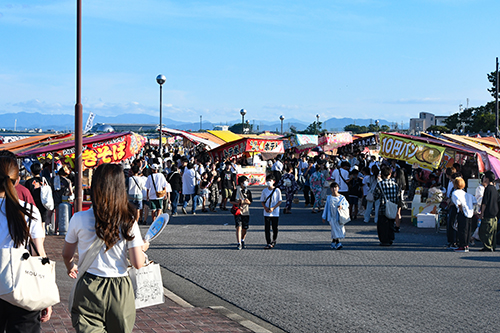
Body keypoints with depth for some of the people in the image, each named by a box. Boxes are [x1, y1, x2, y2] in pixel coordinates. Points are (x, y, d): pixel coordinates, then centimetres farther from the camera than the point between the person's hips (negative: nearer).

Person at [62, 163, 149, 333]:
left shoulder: (79, 219, -6)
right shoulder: (128, 221, -7)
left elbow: (67, 254, 10)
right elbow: (138, 263, -7)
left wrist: (70, 267, 32)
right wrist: (142, 249, 15)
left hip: (89, 289, -1)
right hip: (120, 292, 1)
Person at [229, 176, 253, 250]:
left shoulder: (248, 192, 7)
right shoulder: (236, 191, 0)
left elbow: (250, 202, 12)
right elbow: (231, 201, 5)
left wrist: (247, 202, -11)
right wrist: (237, 203, -13)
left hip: (246, 212, 3)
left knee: (245, 228, 6)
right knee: (238, 227, -14)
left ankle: (242, 241, 32)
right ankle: (239, 244, -16)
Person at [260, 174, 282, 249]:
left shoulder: (277, 190, -4)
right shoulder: (264, 191, 2)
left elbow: (280, 201, -3)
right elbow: (262, 201, 9)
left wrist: (273, 208, -14)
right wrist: (265, 207, -10)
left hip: (275, 213, -1)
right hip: (266, 213, 1)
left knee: (275, 228, 8)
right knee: (267, 228, -4)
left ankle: (274, 241, 31)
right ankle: (268, 243, -1)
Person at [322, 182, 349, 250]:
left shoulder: (342, 197, 1)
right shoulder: (329, 198, 3)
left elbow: (347, 205, 8)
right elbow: (326, 207, 9)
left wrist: (342, 206, -16)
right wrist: (324, 217, 11)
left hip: (340, 217, 1)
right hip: (332, 217, -1)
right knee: (335, 229, -10)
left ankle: (333, 243, 22)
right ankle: (338, 243, -10)